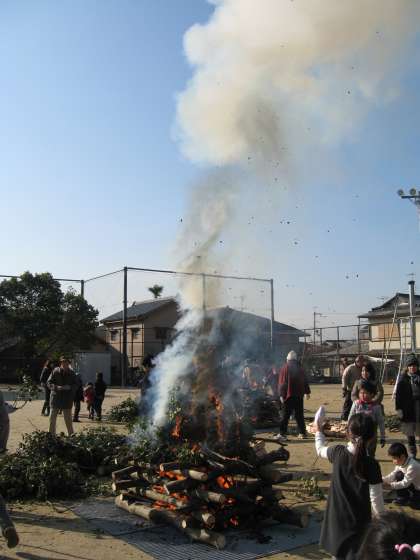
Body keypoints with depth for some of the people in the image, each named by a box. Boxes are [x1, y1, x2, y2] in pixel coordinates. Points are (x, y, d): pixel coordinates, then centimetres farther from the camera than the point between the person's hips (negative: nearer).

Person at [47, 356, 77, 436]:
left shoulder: (71, 373, 0)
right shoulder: (55, 372, -3)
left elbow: (76, 385, 3)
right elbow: (49, 383, -3)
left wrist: (69, 387, -17)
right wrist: (57, 387, -20)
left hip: (67, 399, 0)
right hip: (55, 397, 0)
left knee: (68, 419, 5)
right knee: (52, 418, 7)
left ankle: (71, 435, 16)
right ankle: (51, 435, 20)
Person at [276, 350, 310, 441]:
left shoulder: (285, 368, -6)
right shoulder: (300, 369, 7)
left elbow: (282, 382, -9)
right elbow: (305, 381, 12)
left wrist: (281, 395, -8)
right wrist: (307, 392, 19)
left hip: (288, 395, -4)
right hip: (299, 395, 4)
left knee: (285, 415, -2)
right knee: (299, 415, 11)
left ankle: (283, 434, -6)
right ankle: (302, 433, 12)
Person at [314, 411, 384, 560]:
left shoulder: (338, 453, -11)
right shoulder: (372, 465, -19)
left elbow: (320, 449, 11)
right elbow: (376, 499, -14)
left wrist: (318, 430, 27)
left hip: (337, 518, 3)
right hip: (359, 521, -3)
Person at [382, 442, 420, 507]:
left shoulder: (412, 466, -31)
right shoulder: (400, 463, -6)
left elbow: (405, 483, -27)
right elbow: (393, 475, -2)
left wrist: (390, 485, -31)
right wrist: (382, 480, -17)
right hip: (414, 486, 8)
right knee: (399, 475, -8)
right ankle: (402, 498, 4)